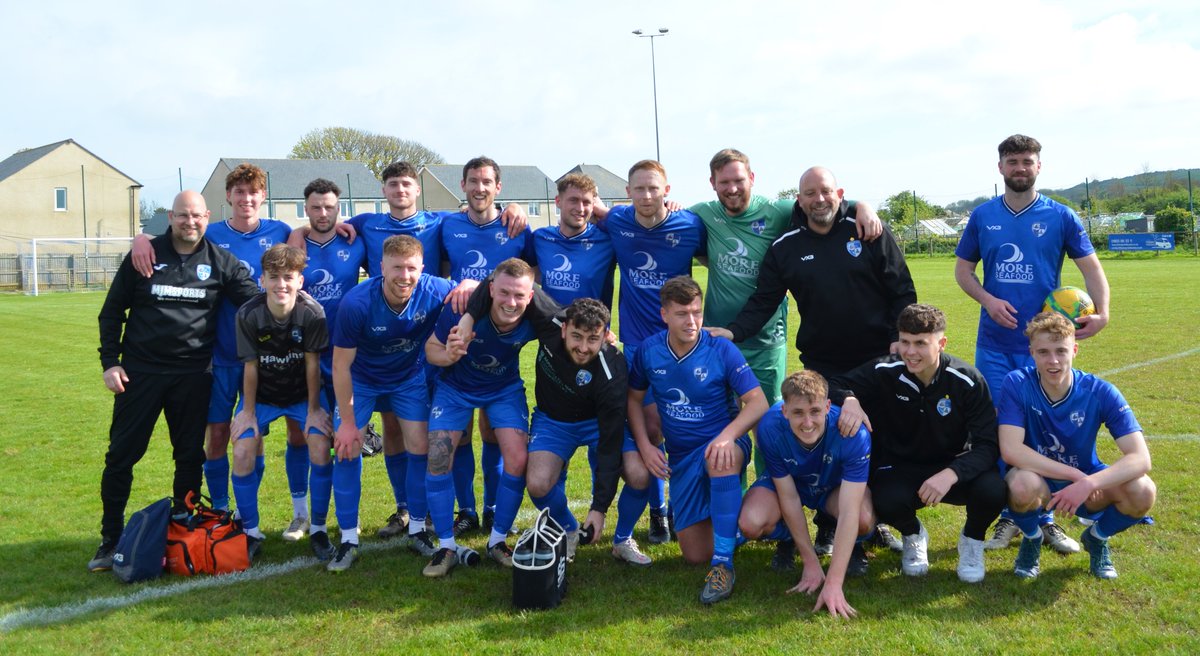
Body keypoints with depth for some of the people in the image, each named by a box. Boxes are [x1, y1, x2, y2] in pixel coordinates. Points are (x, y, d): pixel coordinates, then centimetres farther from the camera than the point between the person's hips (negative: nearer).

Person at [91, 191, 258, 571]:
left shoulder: (221, 262, 3)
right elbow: (112, 311, 6)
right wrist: (109, 361, -1)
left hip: (193, 375, 1)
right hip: (140, 372, -1)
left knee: (191, 457, 8)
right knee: (121, 455, 2)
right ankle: (111, 539, 16)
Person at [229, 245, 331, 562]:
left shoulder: (312, 312, -24)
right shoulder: (248, 315, -22)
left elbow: (312, 363, -15)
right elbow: (250, 366, -12)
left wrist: (314, 408, -7)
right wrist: (248, 412, -5)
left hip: (302, 393, 0)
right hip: (261, 394, 1)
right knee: (242, 454, -13)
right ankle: (251, 532, 6)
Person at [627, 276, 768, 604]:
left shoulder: (721, 350, -15)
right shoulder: (649, 350, -5)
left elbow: (758, 402, -18)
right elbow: (634, 398, 9)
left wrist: (727, 436, -35)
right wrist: (645, 446, -4)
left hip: (722, 444, -4)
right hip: (681, 457, 4)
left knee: (721, 461, -43)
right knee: (695, 554, 0)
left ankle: (723, 564, -31)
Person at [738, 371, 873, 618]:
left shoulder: (853, 433, -37)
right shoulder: (770, 428, -33)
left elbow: (849, 512, -39)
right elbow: (789, 497, -22)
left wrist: (833, 583, -42)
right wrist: (811, 563, -19)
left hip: (836, 485, -1)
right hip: (785, 482, 1)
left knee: (864, 521, -34)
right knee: (750, 523, -29)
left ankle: (851, 546, 5)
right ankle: (787, 538, 9)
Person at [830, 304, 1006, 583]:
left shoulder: (968, 380, -15)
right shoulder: (885, 372, -14)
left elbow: (987, 445, -17)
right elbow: (830, 386, -9)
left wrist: (951, 474, -35)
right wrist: (848, 400, -34)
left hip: (952, 466, 1)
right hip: (899, 469, 0)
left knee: (992, 489, -31)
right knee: (887, 500, -35)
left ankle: (972, 539, 7)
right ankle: (913, 535, 6)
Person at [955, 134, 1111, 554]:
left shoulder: (1060, 217, 1)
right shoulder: (983, 216, 6)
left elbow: (1091, 266, 0)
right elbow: (963, 268, 10)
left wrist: (1102, 312, -17)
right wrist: (988, 300, -9)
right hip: (994, 343, 1)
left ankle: (1045, 519, 16)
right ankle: (1008, 517, 17)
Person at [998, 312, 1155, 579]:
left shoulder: (1101, 392, -16)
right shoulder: (1016, 384, -19)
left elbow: (1140, 458, -23)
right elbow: (1010, 450, -28)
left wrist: (1088, 484, -38)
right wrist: (1075, 474, -29)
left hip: (1087, 486, 2)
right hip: (1038, 481, -2)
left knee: (1143, 492, -28)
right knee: (1023, 485, -38)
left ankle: (1097, 537, 8)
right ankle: (1032, 537, 0)